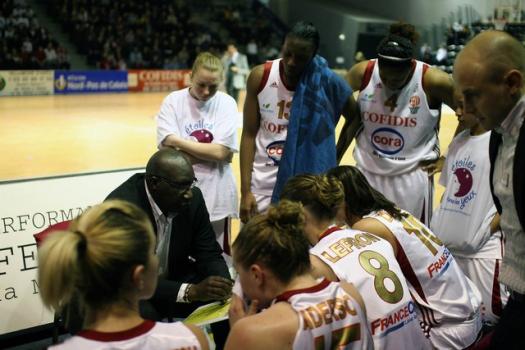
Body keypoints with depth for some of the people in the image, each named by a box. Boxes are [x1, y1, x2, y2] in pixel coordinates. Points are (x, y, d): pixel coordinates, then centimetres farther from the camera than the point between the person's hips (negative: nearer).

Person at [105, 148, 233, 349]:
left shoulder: (193, 198, -12)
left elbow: (209, 255, -5)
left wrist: (225, 288, -27)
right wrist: (190, 291, -41)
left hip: (173, 279, 5)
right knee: (145, 315, -35)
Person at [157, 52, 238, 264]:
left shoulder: (226, 104, -3)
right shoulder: (173, 102, -4)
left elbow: (222, 152, -12)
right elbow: (170, 149, -13)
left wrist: (181, 141, -10)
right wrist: (209, 152, -12)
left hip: (216, 196, 0)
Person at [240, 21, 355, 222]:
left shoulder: (327, 83, -11)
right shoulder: (260, 77, -8)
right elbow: (249, 135, -4)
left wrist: (332, 160, 3)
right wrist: (245, 191, -7)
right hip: (262, 185, 1)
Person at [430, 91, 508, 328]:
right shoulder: (458, 142, 15)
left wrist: (489, 229, -16)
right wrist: (438, 224, 11)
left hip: (484, 249, -7)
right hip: (444, 245, 8)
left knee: (490, 317, -3)